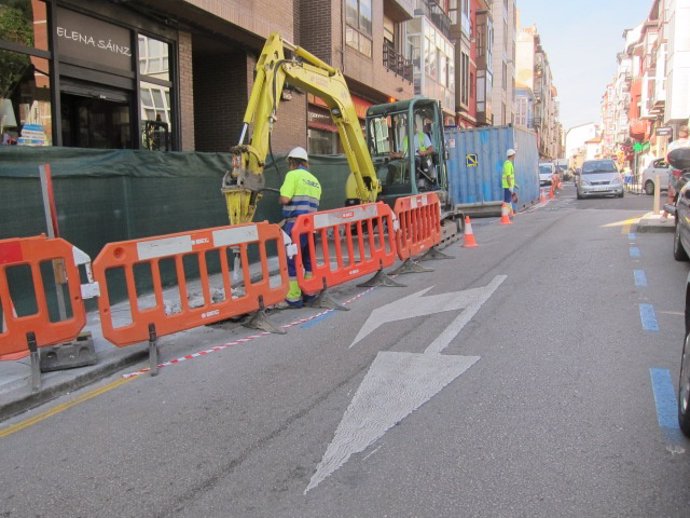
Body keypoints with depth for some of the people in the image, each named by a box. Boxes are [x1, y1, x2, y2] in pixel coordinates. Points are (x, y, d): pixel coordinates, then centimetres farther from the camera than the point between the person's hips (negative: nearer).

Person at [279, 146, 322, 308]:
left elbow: (285, 199, -13)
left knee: (291, 259, -1)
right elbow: (313, 204, 14)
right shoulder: (315, 181, 18)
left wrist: (280, 199, 7)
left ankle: (294, 297, 1)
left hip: (295, 224, -7)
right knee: (308, 258, 18)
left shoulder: (292, 175, -4)